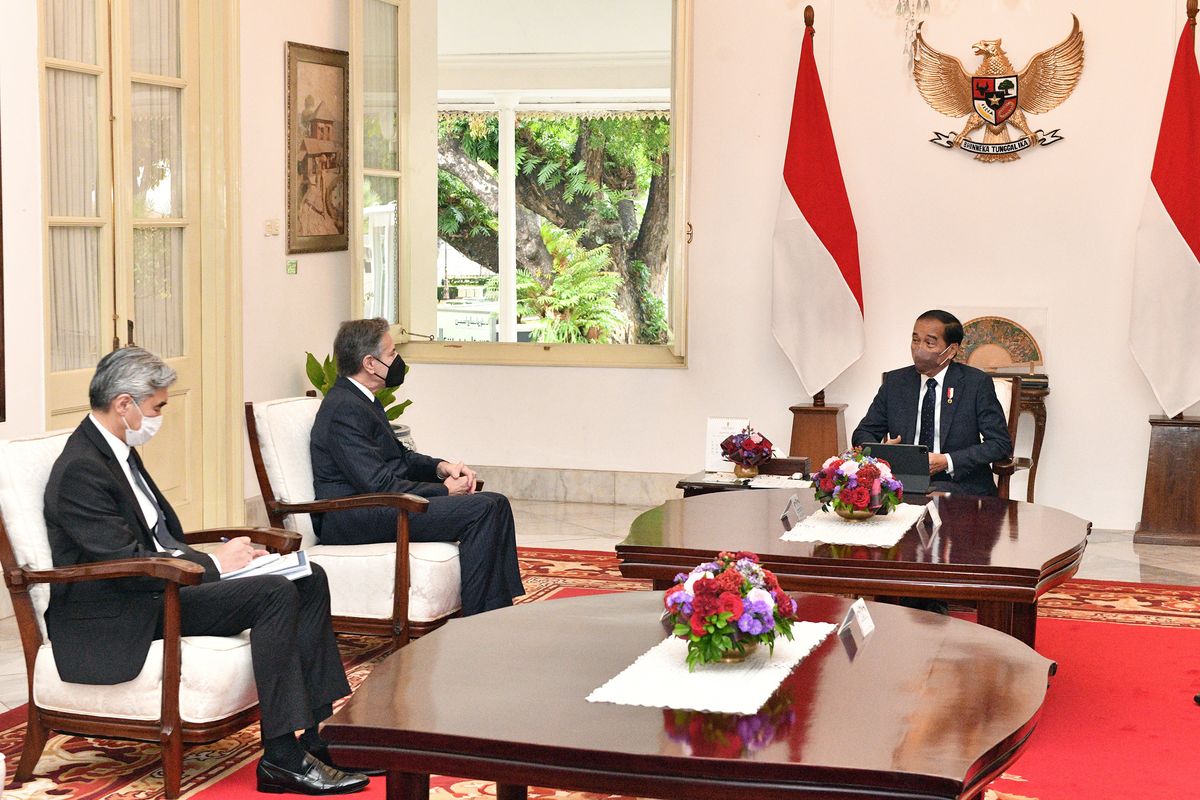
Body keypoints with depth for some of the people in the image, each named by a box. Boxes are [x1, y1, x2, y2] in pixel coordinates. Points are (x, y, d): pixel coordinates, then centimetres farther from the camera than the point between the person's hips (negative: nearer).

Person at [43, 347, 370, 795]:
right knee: (275, 594, -24)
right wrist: (212, 564, -13)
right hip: (118, 620, -10)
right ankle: (283, 757, -20)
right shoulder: (80, 470, -18)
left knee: (308, 580, 1)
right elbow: (126, 564, -23)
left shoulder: (118, 451, 13)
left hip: (158, 586, 10)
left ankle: (313, 734, -2)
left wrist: (223, 557, 2)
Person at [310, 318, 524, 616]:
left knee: (495, 503, 5)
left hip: (374, 504, 11)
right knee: (481, 509, -21)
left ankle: (502, 611, 4)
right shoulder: (344, 409, -17)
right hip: (350, 519, -11)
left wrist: (440, 467, 5)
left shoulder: (361, 401, 16)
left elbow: (398, 456, 25)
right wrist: (442, 490, -13)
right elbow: (377, 484, -22)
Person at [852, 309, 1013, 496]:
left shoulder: (976, 383, 1)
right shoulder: (895, 381, 12)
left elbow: (1001, 444, -2)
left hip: (959, 482, -3)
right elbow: (863, 433, 15)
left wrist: (947, 461, -15)